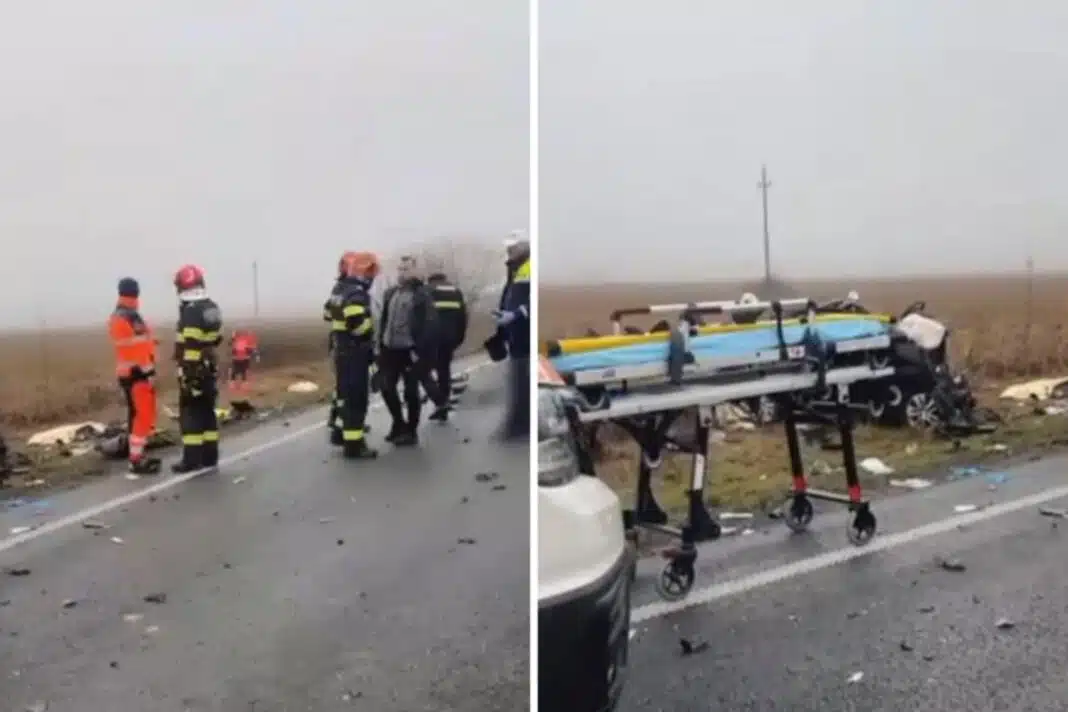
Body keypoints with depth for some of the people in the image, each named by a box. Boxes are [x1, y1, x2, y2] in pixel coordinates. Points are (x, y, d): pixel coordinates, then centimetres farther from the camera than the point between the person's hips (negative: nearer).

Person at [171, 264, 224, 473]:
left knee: (190, 414, -3)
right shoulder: (212, 308, 10)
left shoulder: (191, 312, -18)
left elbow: (190, 347, -22)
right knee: (207, 411, 13)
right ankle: (209, 456, 18)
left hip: (194, 369, -9)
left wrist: (187, 374, -22)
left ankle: (192, 460, -2)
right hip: (210, 367, 9)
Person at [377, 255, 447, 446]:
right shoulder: (390, 293, 12)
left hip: (410, 351, -6)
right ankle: (399, 423, 27)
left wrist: (420, 350, -20)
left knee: (411, 392, 2)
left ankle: (411, 431, 15)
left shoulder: (422, 294, -9)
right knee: (387, 388, 9)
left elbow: (430, 325, -15)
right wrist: (380, 345, 11)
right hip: (390, 349, 6)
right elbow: (384, 321, 17)